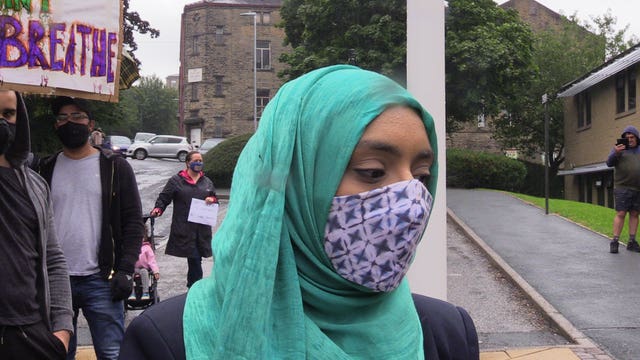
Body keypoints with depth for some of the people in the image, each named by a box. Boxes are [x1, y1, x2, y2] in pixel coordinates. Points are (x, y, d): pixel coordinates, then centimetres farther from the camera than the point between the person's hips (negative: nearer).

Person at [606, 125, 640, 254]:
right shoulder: (619, 149, 3)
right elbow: (609, 163, -9)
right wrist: (616, 153, -28)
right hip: (623, 187, -4)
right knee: (621, 214, -8)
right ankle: (615, 242, -8)